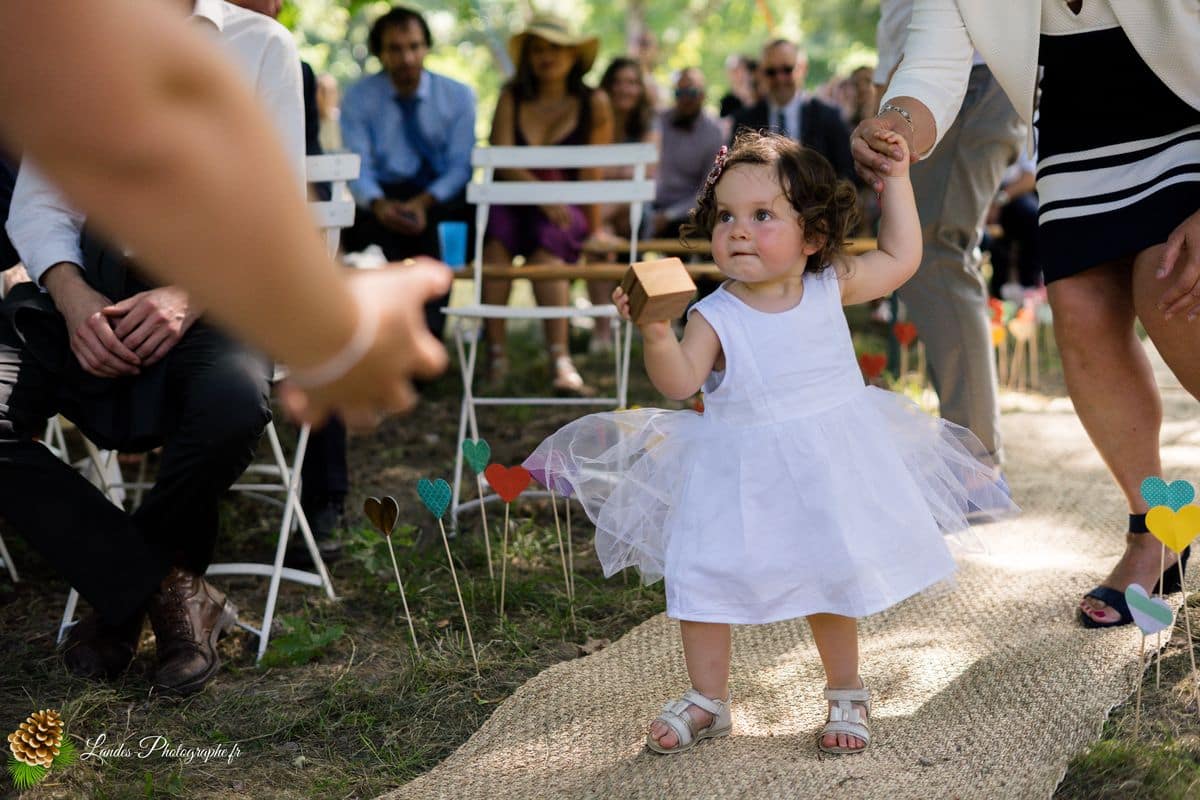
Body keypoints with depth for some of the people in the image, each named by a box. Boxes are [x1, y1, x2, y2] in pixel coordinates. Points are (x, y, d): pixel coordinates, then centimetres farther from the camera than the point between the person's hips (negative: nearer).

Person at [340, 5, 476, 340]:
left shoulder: (459, 96, 5)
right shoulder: (358, 98, 5)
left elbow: (461, 165, -2)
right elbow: (357, 168, -3)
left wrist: (424, 202, -22)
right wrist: (379, 204, -26)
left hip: (442, 197, 0)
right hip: (385, 195, 0)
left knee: (437, 228, -35)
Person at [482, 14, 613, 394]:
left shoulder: (593, 103, 6)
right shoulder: (512, 97, 8)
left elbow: (593, 173, 6)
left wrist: (594, 229, -1)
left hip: (567, 210, -1)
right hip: (512, 202, 1)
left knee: (545, 241, -35)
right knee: (496, 231, -33)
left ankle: (559, 359, -45)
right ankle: (496, 352, -33)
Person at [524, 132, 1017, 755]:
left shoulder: (831, 287, -4)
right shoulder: (715, 316, -12)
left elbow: (901, 258, 6)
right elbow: (679, 382, -21)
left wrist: (896, 179, 6)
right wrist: (656, 333, -39)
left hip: (824, 468, 1)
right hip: (740, 475, -1)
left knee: (830, 578, 8)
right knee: (704, 577, 2)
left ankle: (845, 694, 30)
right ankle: (708, 700, 22)